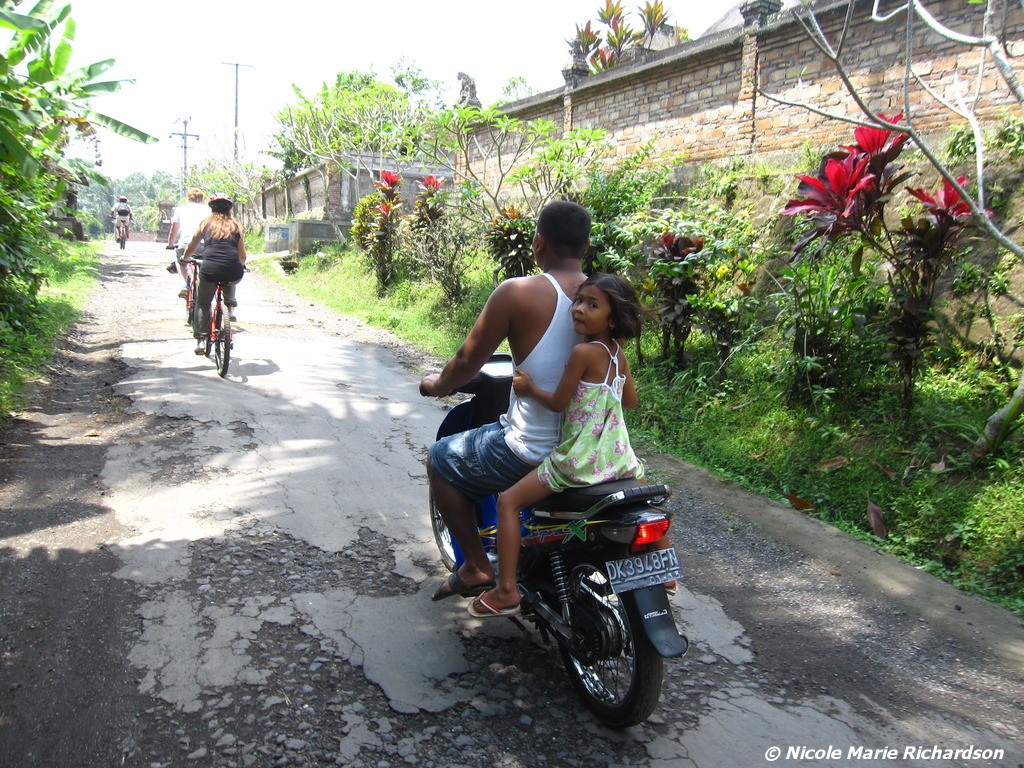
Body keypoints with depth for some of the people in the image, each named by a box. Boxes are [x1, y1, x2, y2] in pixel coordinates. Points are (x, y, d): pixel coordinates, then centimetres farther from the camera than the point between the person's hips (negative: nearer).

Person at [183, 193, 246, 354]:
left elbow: (191, 248, 23)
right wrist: (241, 265, 38)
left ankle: (200, 340, 16)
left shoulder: (206, 223, 15)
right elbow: (242, 255, 16)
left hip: (209, 270, 0)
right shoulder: (236, 226, 15)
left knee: (203, 305, 20)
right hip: (233, 273, 1)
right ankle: (231, 308, 25)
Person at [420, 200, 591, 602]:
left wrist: (439, 384, 17)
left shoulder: (516, 292, -15)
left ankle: (477, 567, 19)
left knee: (440, 461, 18)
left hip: (530, 451, -7)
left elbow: (468, 361, -7)